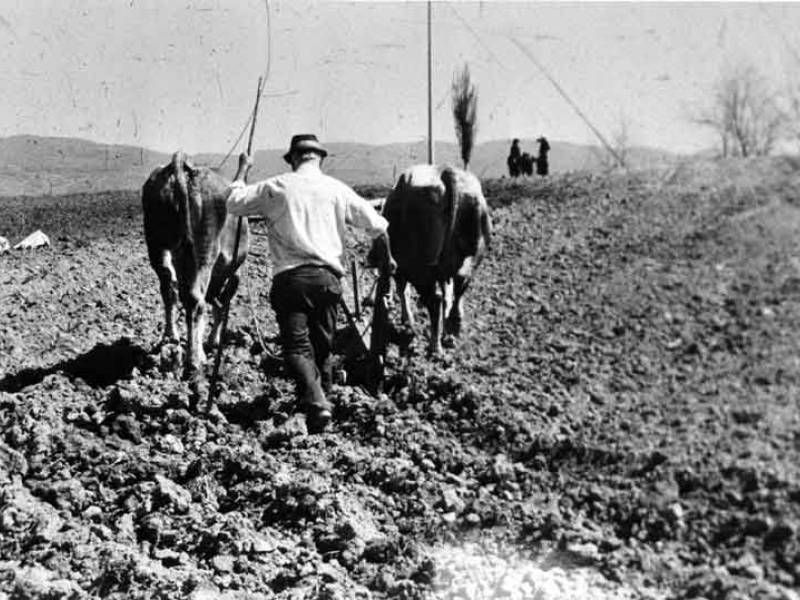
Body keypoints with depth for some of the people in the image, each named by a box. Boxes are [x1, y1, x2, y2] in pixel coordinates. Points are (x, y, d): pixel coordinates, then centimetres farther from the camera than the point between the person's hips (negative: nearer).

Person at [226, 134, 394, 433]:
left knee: (297, 347, -7)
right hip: (328, 276, 2)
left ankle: (316, 403, -27)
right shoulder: (337, 189, 10)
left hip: (289, 277, -2)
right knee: (323, 347, 16)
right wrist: (388, 258, 27)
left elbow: (234, 203, 12)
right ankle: (323, 397, 26)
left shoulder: (276, 187, 5)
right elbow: (378, 226, 10)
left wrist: (243, 169, 27)